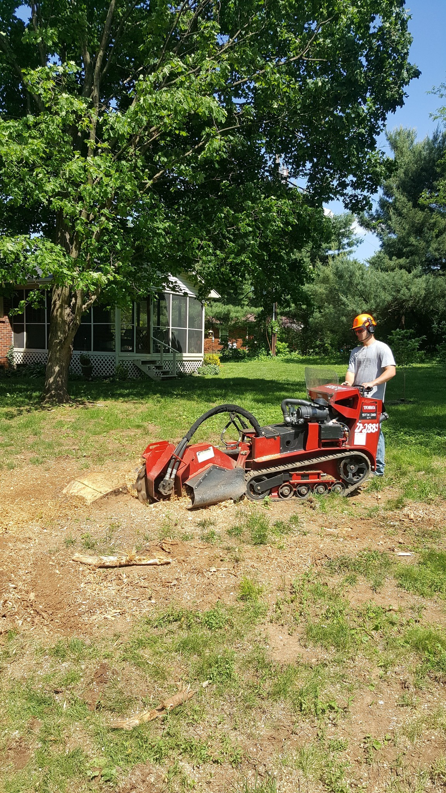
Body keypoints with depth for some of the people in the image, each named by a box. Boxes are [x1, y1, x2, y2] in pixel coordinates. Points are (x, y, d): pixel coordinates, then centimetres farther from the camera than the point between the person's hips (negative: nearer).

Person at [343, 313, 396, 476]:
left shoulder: (381, 348, -3)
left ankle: (378, 469, 4)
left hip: (373, 400, -7)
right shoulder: (356, 351, 18)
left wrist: (372, 383, -25)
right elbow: (351, 371, 8)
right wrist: (348, 384, -14)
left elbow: (391, 371, -14)